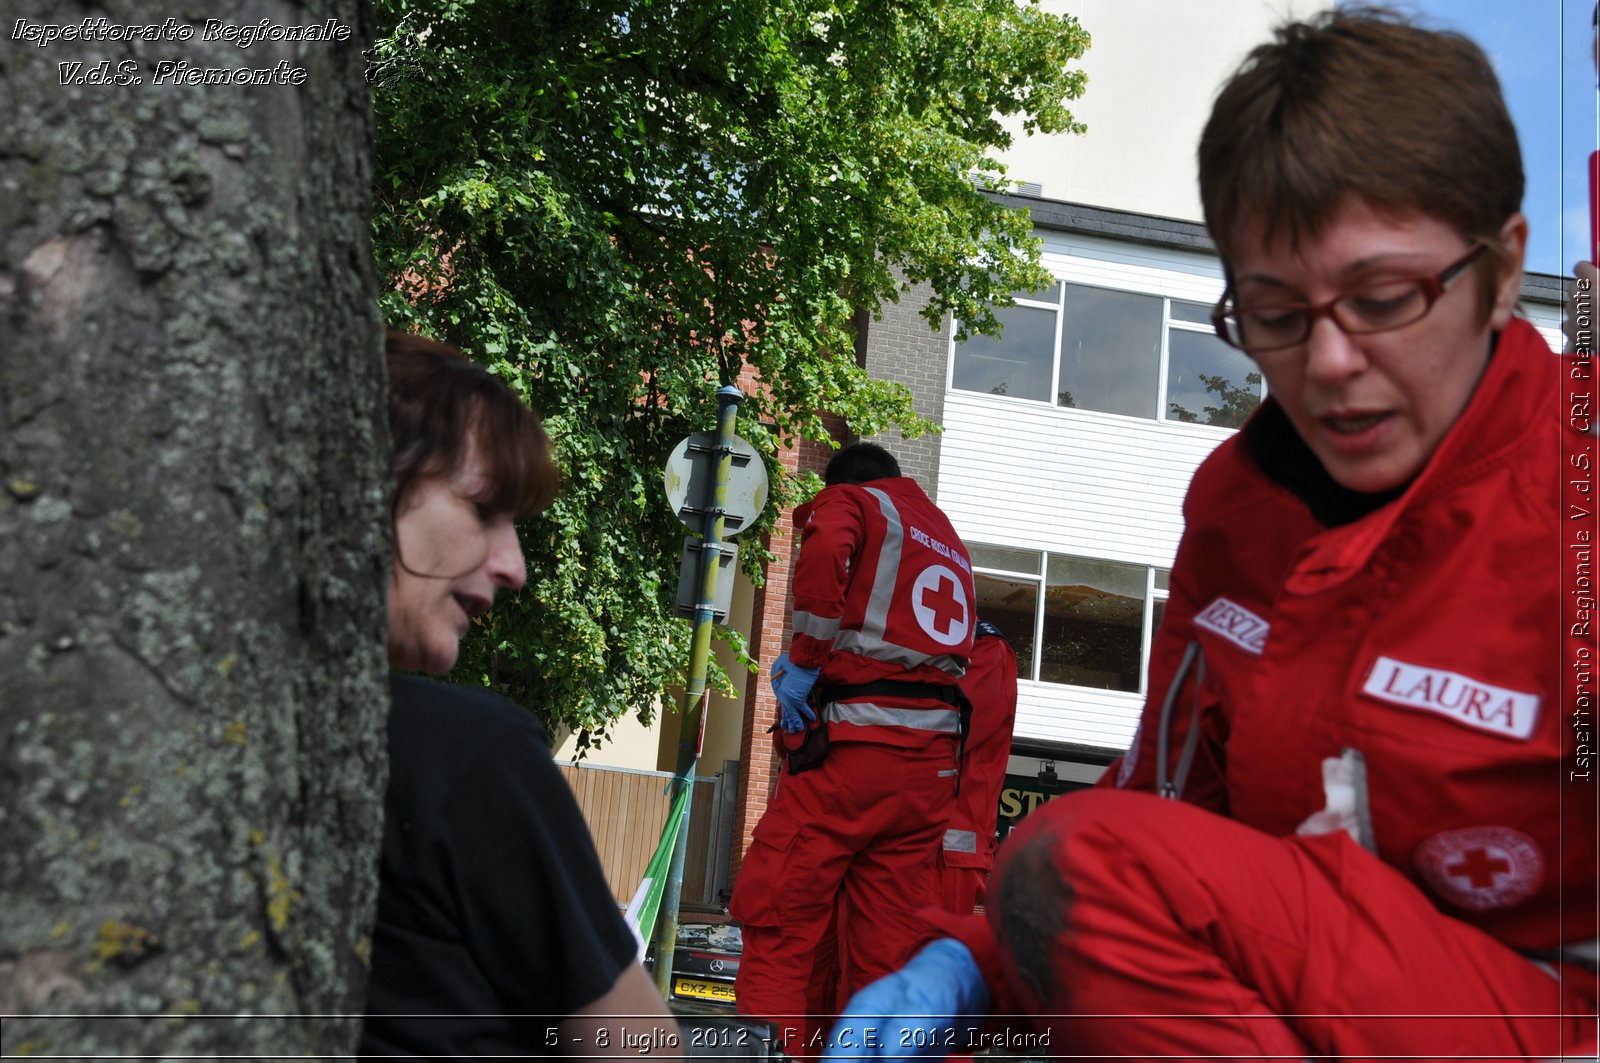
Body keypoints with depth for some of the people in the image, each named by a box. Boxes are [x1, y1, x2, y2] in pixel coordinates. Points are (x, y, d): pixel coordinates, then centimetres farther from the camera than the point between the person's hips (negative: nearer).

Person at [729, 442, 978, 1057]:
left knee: (775, 919, -3)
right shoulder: (949, 539, 30)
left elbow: (826, 552, -16)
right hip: (931, 758, 7)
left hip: (853, 744, -7)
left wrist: (804, 661, -9)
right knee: (890, 945, 8)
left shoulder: (851, 501, 9)